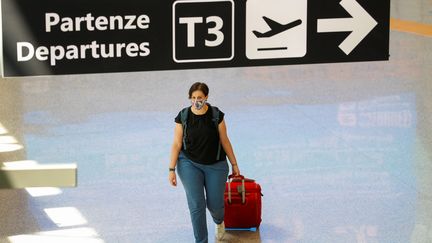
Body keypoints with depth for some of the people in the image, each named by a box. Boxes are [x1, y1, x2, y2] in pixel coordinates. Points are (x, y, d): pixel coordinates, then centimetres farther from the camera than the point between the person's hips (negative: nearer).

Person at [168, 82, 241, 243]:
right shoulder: (183, 117, -7)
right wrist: (172, 170, -7)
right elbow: (177, 144, -4)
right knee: (196, 205, -10)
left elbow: (224, 141, 1)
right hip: (190, 164, 0)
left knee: (215, 204, 5)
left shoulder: (216, 115, -7)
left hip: (215, 165, 1)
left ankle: (219, 221, 43)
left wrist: (234, 164, 6)